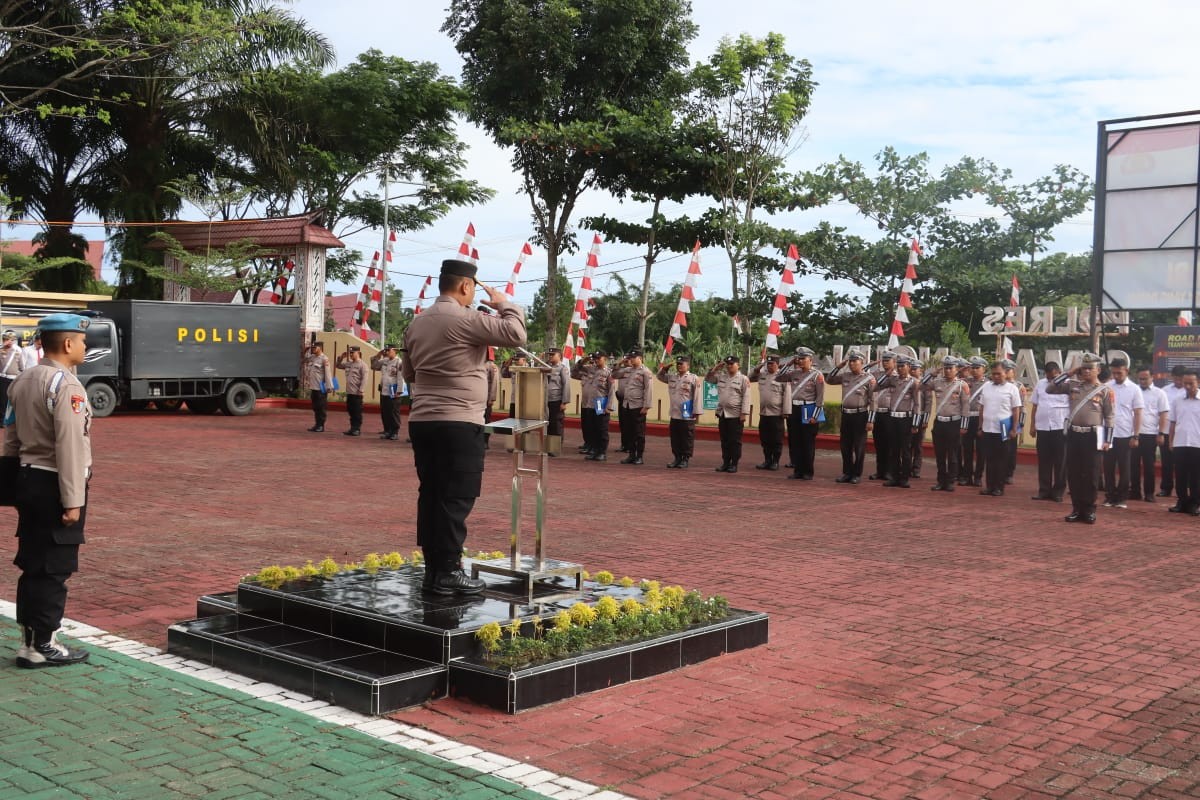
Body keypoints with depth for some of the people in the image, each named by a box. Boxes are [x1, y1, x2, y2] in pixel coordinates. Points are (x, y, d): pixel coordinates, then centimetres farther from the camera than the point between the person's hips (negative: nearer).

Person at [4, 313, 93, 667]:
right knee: (54, 569, -1)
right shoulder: (66, 385, -17)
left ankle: (29, 638, 23)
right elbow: (69, 447, -21)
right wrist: (72, 501, -19)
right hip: (54, 484, -9)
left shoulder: (22, 381, 12)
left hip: (28, 480, 9)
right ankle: (42, 646, 5)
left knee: (32, 566, 14)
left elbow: (11, 439, 15)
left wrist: (17, 485, 20)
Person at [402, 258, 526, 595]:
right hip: (459, 422, -8)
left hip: (421, 421, 8)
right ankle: (448, 571, -1)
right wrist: (504, 303, 2)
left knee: (430, 494, 10)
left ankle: (432, 568, 15)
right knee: (457, 497, -3)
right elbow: (516, 333, -14)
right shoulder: (466, 319, -11)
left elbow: (409, 373, 23)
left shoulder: (416, 324, 14)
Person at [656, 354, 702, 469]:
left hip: (687, 416, -6)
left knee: (686, 439, 1)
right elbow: (659, 376, 26)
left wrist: (696, 412, -12)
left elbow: (697, 396, -9)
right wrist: (664, 368, 6)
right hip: (674, 415, 6)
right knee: (675, 439, 11)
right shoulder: (672, 377, 11)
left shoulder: (694, 379, -7)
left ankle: (685, 459, 9)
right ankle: (677, 458, 21)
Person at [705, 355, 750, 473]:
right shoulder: (721, 376, 12)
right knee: (724, 440, 10)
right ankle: (725, 463, 16)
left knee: (735, 441, 0)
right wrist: (715, 368, 6)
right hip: (722, 414, 5)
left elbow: (746, 397, -8)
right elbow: (707, 379, 20)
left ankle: (734, 464, 6)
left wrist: (744, 413, -14)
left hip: (736, 415, -5)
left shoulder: (743, 379, -4)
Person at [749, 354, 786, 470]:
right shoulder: (762, 374, 10)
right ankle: (767, 460, 22)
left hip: (776, 414, -6)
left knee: (776, 440, 2)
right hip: (763, 413, 6)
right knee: (764, 439, 11)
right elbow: (750, 378, 23)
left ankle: (775, 462, 11)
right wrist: (757, 367, 6)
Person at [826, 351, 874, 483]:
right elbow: (829, 380, 19)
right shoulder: (845, 376, 10)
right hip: (846, 414, 5)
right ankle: (847, 472, 18)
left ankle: (857, 474, 10)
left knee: (859, 446, 2)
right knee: (845, 445, 9)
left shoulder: (869, 378, -5)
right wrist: (838, 367, 11)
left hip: (860, 415, -5)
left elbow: (872, 400, -5)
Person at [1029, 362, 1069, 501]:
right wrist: (1032, 425, 10)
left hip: (1060, 428, -4)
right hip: (1042, 427, 4)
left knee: (1060, 462, 2)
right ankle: (1044, 490, 14)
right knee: (1043, 461, 7)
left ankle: (1058, 491, 10)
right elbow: (1034, 406, 13)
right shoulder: (1040, 384, 9)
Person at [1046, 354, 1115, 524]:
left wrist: (1107, 440, -6)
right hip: (1073, 434, 3)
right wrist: (1069, 374, 1)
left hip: (1092, 436, -3)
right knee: (1073, 473, 6)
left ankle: (1089, 510, 10)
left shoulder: (1105, 390, -1)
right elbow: (1050, 388, 5)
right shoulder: (1072, 385, 8)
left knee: (1091, 474, 1)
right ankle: (1077, 508, 14)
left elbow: (1109, 417, -1)